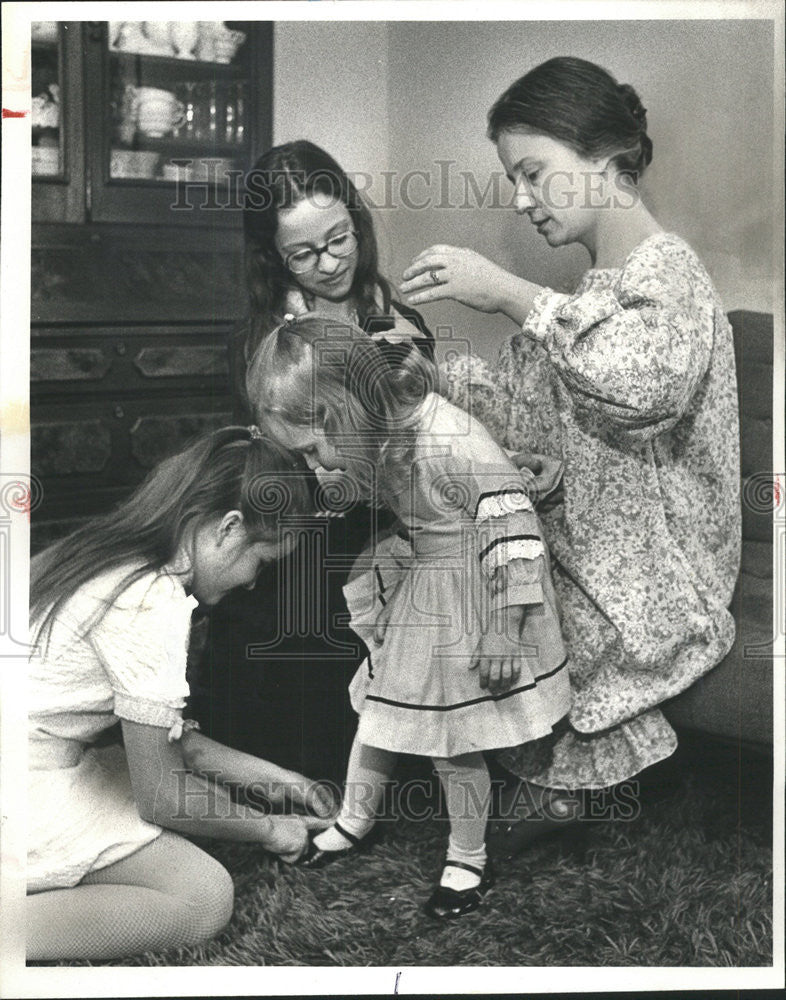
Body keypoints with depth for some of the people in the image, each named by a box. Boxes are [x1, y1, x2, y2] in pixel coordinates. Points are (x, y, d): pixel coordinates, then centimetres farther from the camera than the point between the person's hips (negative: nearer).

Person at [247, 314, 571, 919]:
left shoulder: (449, 441, -33)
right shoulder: (375, 438, -7)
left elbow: (511, 524, -27)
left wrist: (504, 630, -24)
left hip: (470, 601, -7)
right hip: (414, 590, 8)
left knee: (453, 740, 3)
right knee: (380, 707, 17)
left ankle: (469, 861, 25)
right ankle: (355, 820, 40)